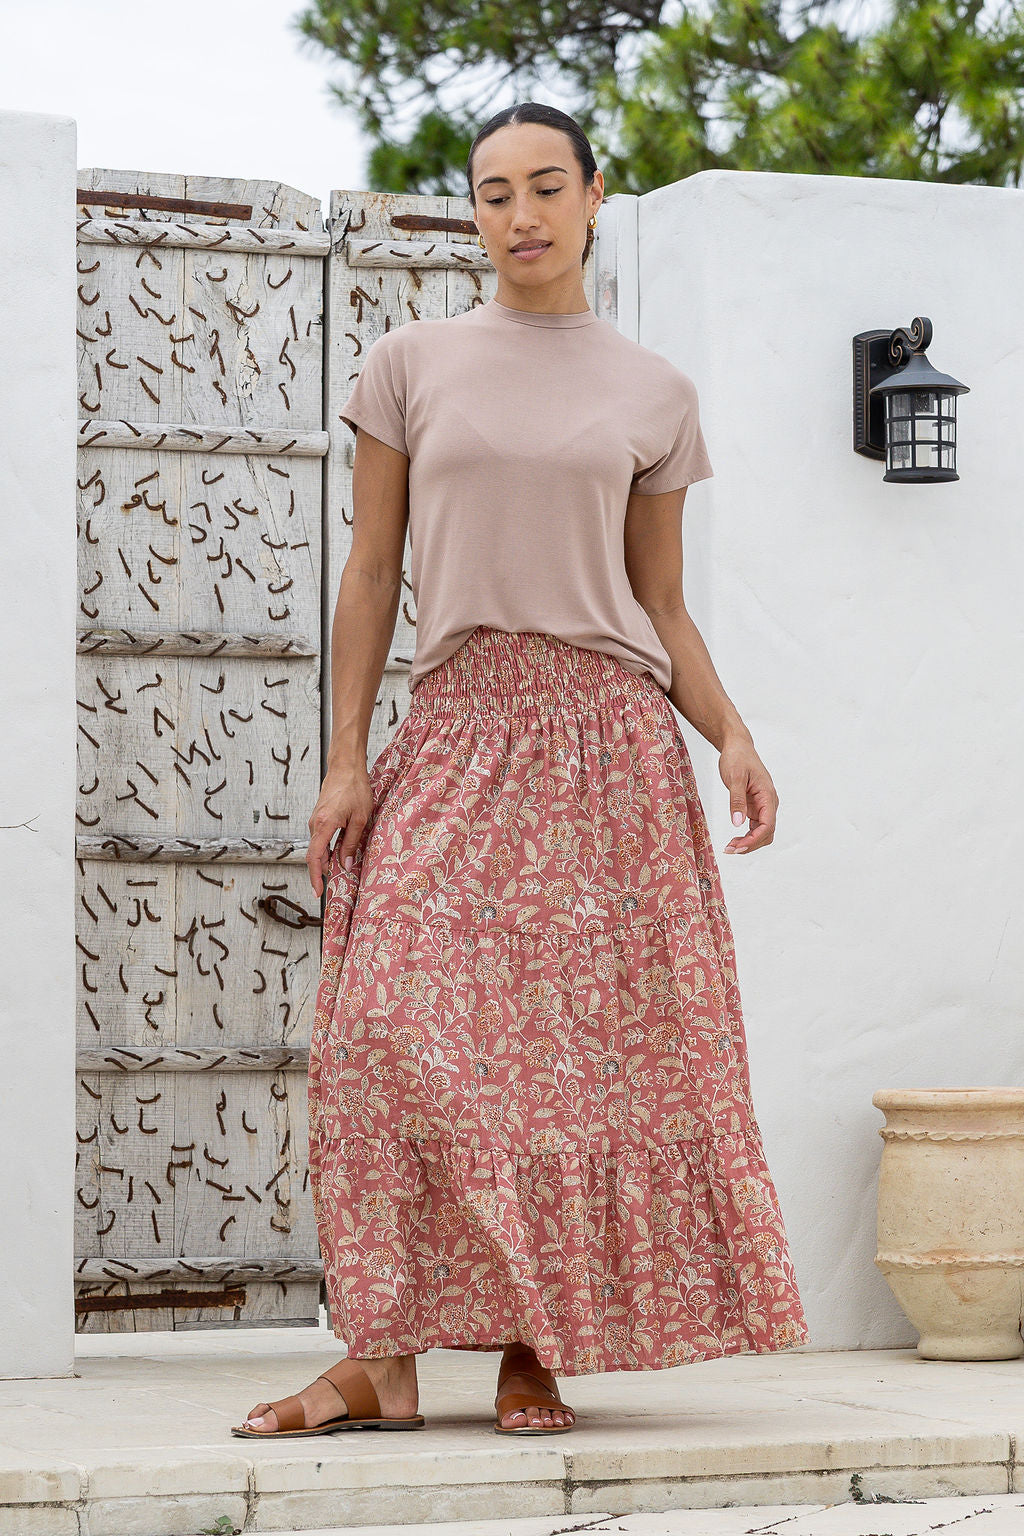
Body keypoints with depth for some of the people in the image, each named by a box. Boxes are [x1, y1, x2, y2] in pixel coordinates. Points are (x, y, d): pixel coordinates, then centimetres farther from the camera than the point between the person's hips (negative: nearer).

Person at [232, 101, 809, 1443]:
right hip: (456, 732, 0)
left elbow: (663, 605, 12)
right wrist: (346, 757, 0)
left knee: (595, 1046, -4)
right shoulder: (410, 365, 9)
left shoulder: (653, 393, 11)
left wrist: (732, 737, -3)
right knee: (399, 1029, -13)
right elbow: (372, 570, 8)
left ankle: (537, 1351, 5)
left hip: (610, 737, 1)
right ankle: (385, 1359, -9)